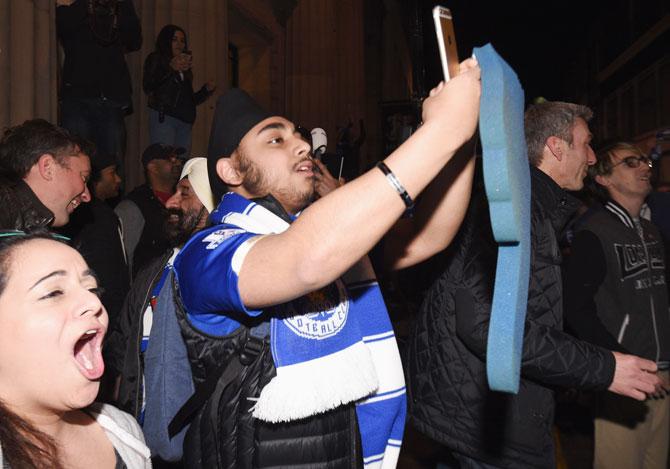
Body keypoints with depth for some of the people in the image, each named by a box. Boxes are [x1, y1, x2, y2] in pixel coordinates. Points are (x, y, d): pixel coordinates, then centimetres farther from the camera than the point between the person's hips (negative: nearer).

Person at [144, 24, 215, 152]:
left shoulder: (185, 68, 27)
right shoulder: (155, 59, 10)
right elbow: (148, 87, -8)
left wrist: (206, 90, 12)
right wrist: (170, 68, -19)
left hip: (185, 122, 6)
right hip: (163, 118, -6)